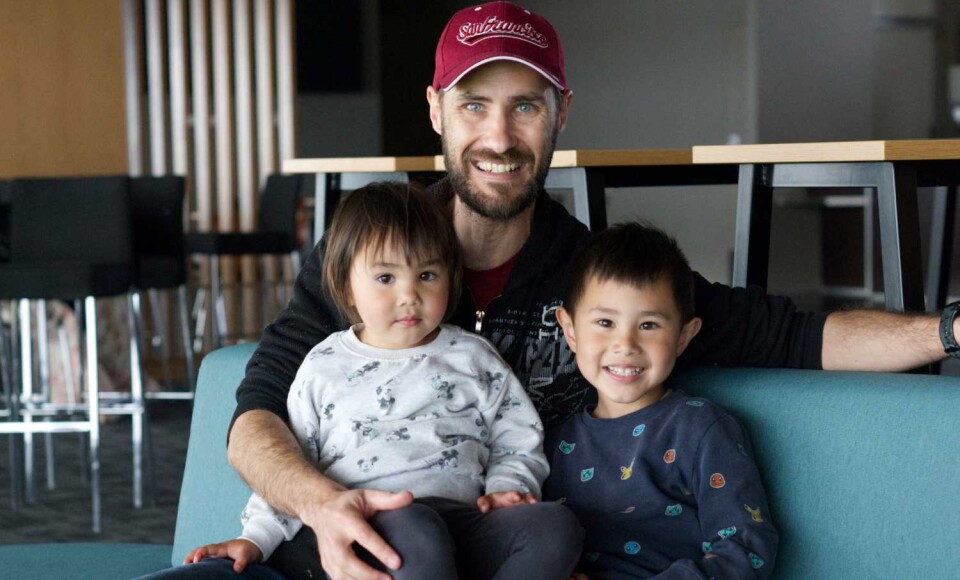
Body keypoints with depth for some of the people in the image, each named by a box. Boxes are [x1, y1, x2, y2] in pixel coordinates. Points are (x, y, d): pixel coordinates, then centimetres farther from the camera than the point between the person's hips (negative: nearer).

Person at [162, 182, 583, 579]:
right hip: (363, 530, -2)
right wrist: (257, 538, 8)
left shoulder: (475, 360, 18)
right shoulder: (325, 367, 16)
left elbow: (518, 443, 21)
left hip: (462, 523, 3)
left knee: (556, 524, -27)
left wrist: (506, 489, 1)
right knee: (412, 526, -39)